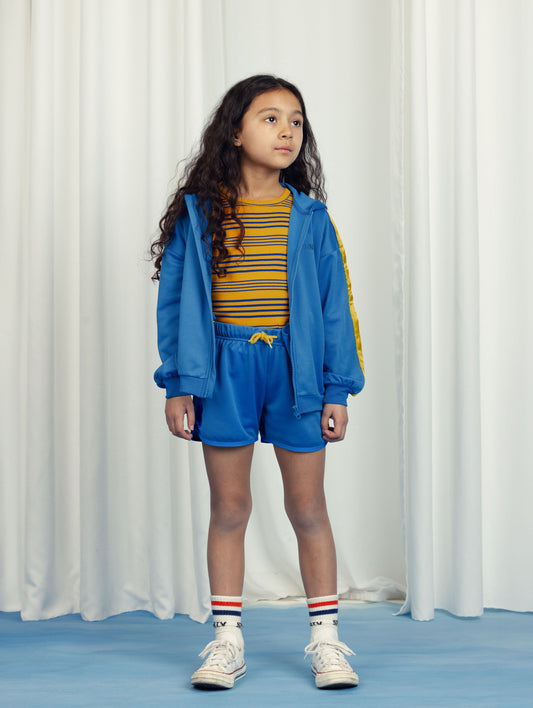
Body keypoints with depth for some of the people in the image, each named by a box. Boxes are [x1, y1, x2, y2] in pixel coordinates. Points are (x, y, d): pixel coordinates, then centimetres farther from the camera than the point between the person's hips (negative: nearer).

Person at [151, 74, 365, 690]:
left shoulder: (309, 216, 3)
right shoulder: (197, 212, 1)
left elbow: (334, 304, 5)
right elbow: (176, 302, 3)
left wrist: (337, 389, 1)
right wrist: (178, 384, -1)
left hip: (295, 367, 0)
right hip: (225, 368, 0)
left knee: (308, 508, 6)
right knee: (228, 508, 7)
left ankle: (326, 640, 18)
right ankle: (226, 641, 19)